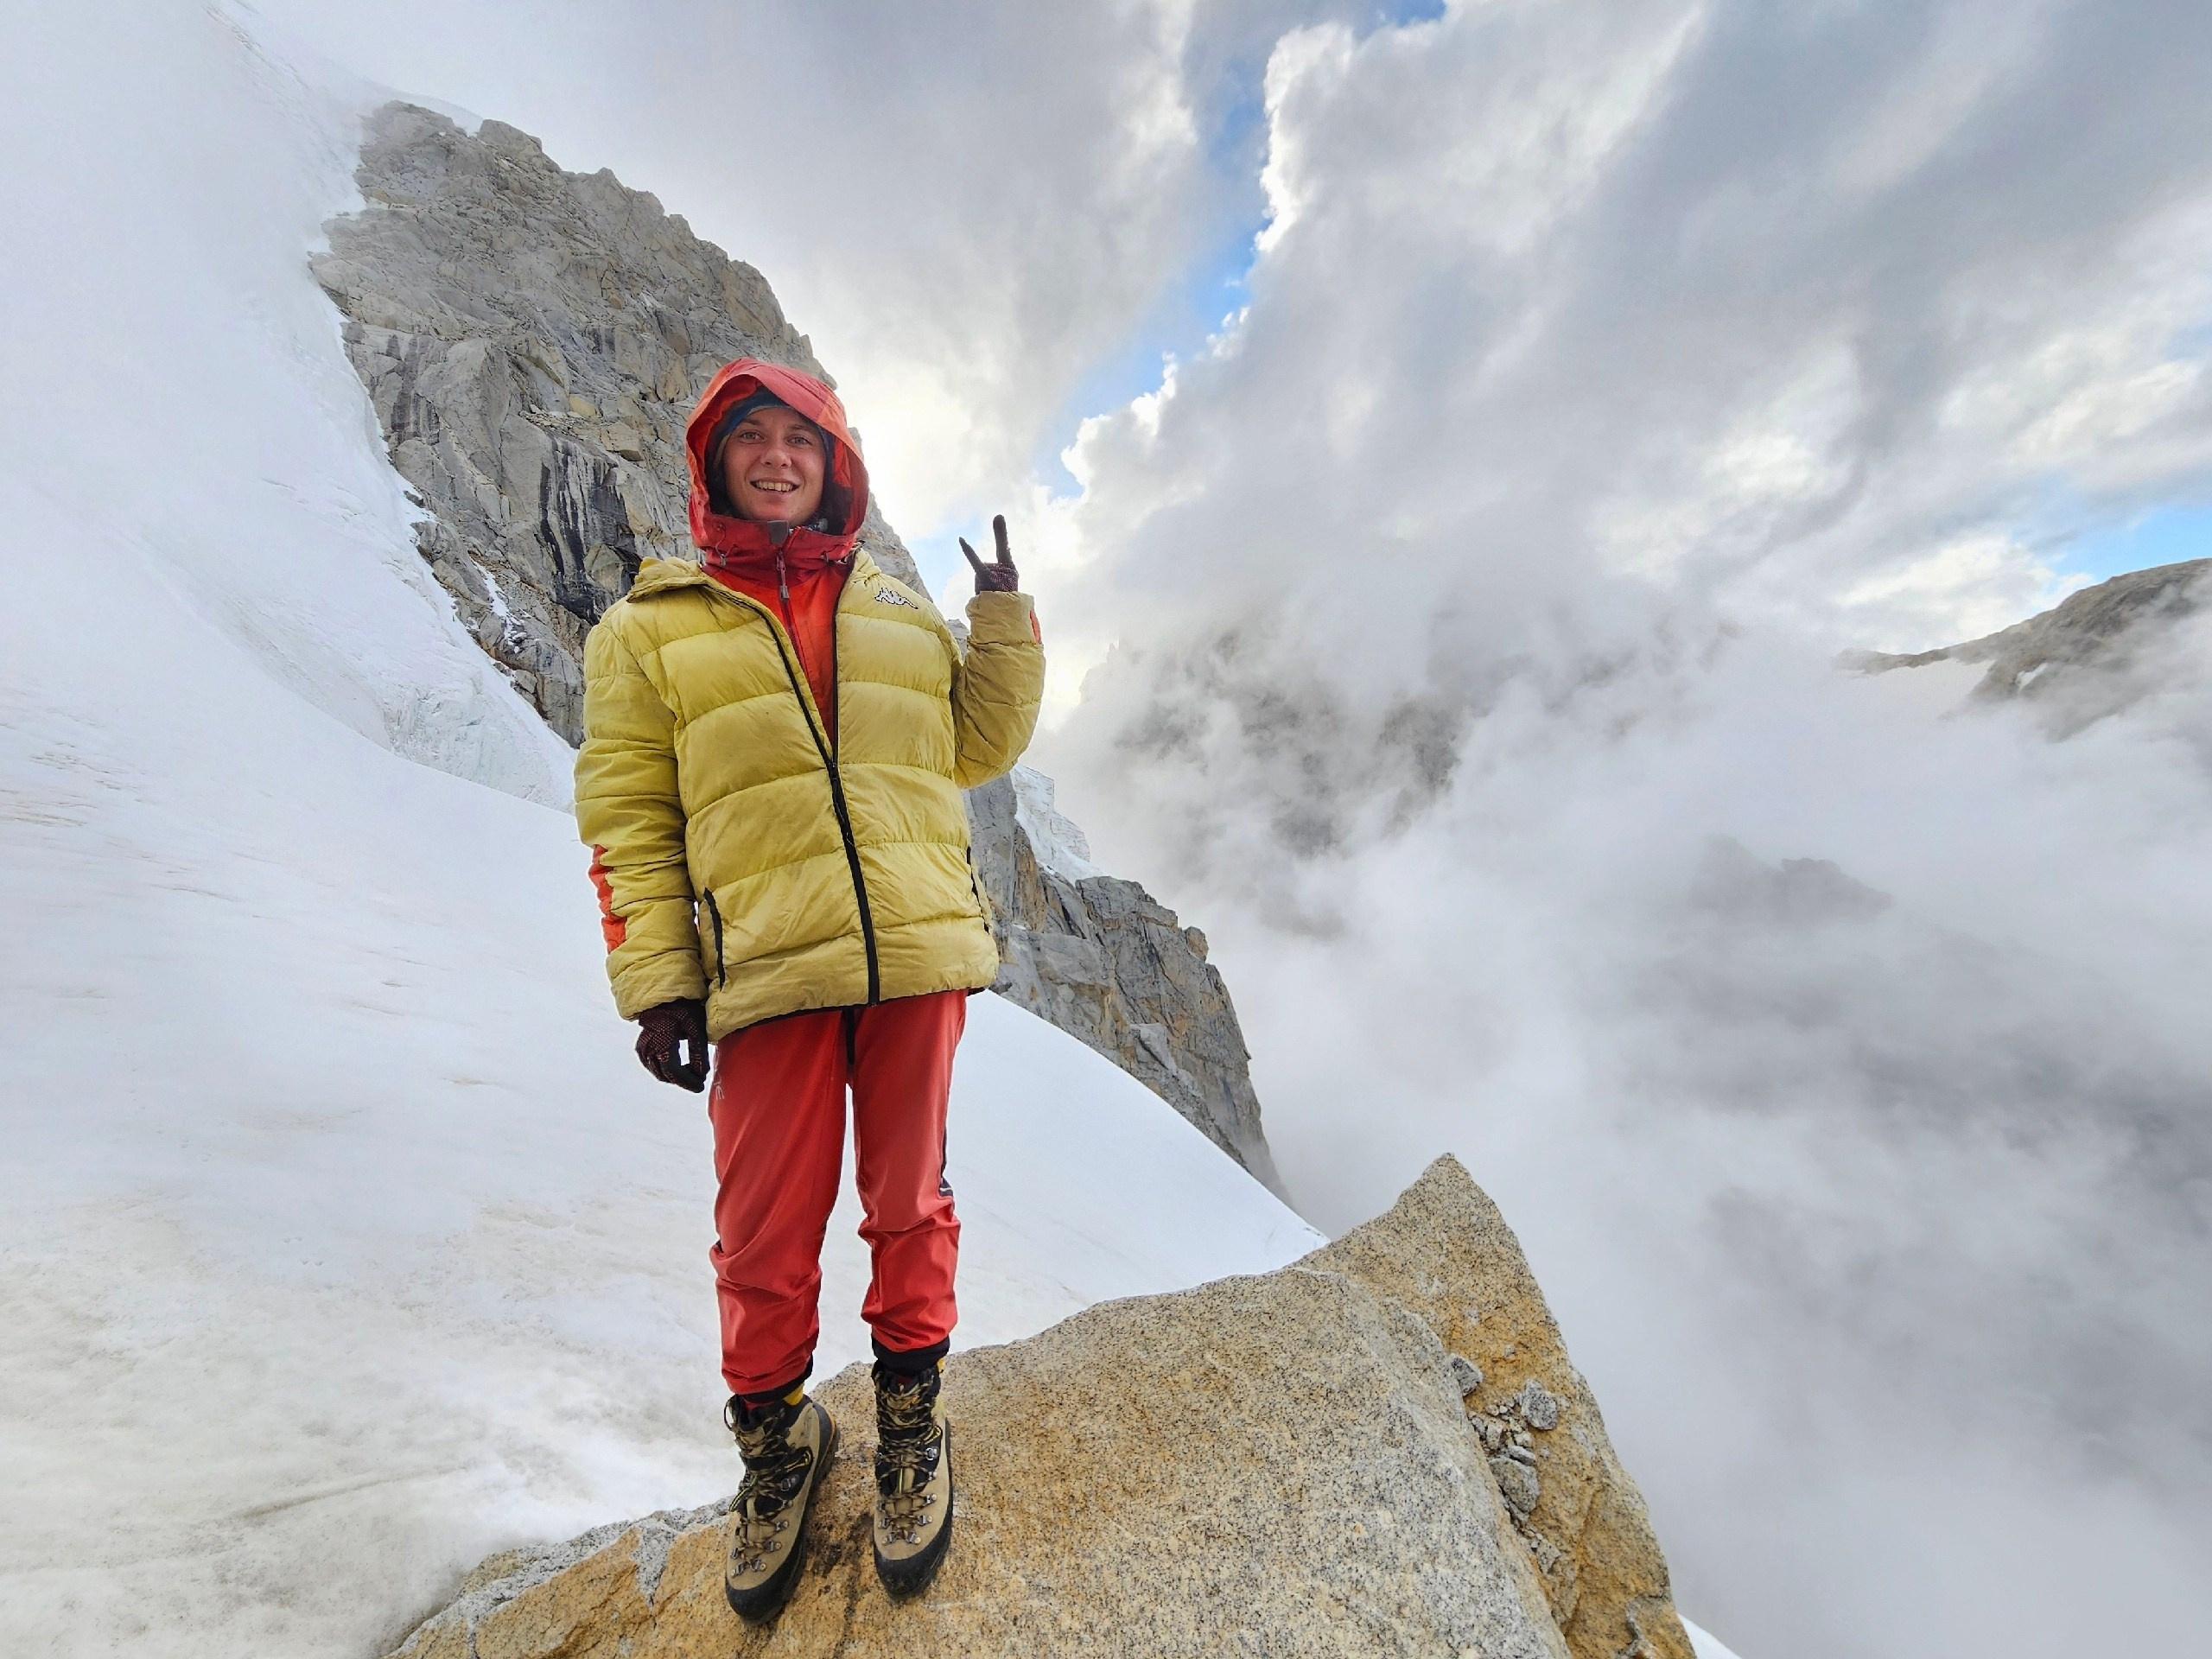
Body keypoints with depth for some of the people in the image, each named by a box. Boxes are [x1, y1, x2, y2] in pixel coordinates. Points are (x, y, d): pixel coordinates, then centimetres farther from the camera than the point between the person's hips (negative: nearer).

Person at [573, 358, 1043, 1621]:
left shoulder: (901, 609, 18)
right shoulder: (654, 623, 12)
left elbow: (976, 748, 15)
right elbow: (625, 814, 6)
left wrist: (1006, 620, 7)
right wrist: (652, 981, -2)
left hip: (920, 952, 2)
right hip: (768, 972, -1)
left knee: (909, 1200, 10)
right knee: (767, 1232, 8)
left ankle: (911, 1409, 35)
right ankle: (777, 1435, 37)